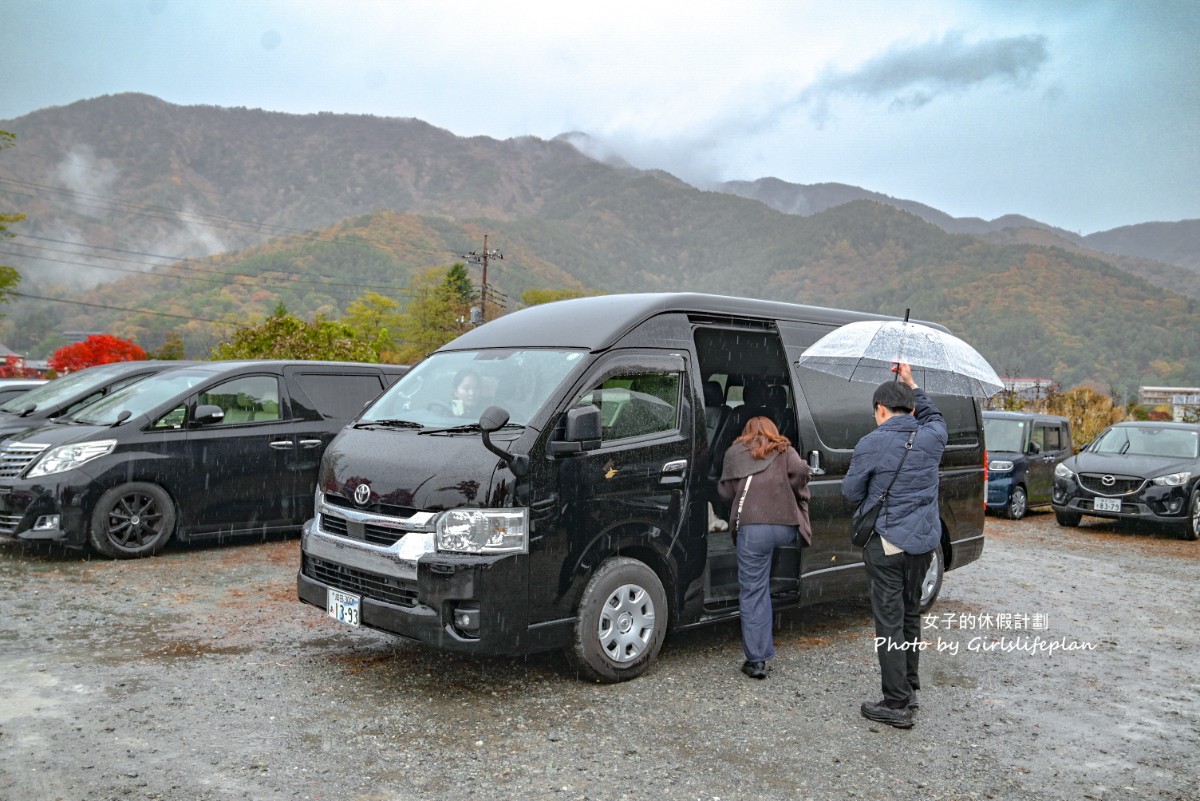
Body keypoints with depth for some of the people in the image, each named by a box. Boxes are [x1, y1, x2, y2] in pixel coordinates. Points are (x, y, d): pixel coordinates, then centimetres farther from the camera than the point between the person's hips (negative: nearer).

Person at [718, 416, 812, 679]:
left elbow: (725, 491, 12)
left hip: (751, 527, -1)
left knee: (753, 592, 1)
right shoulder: (785, 450, 19)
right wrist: (793, 496, 17)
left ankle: (756, 660, 1)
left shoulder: (735, 453, 19)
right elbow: (801, 471, -1)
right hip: (786, 526, 1)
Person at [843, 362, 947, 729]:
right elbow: (934, 417, 27)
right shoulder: (931, 437, 1)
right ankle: (909, 682, 33)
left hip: (887, 544, -6)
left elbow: (851, 491, -3)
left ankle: (897, 704, 1)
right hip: (924, 542, 6)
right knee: (910, 613, 20)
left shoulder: (872, 444, -13)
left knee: (889, 621, -2)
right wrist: (910, 383, 26)